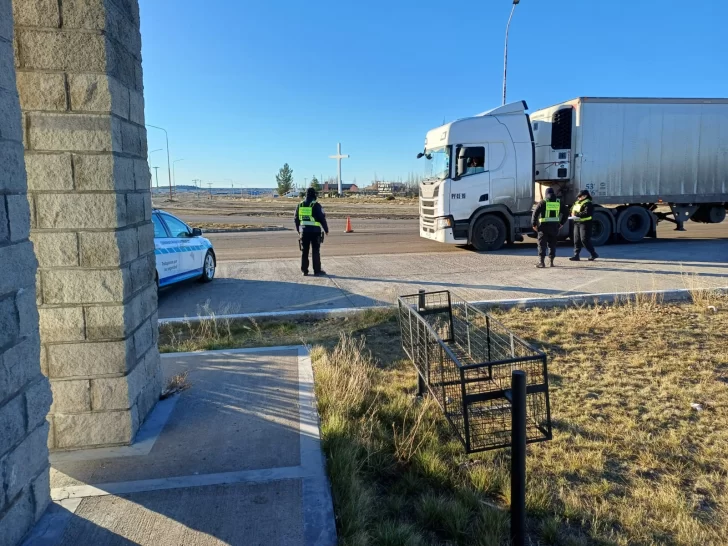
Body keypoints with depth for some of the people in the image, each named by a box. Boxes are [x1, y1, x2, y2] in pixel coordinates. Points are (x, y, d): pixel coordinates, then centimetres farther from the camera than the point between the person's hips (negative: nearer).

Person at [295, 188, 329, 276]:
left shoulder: (300, 205, 6)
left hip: (304, 231, 4)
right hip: (315, 231, -4)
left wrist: (298, 229, 25)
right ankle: (317, 271, 3)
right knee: (316, 251, 1)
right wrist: (326, 229, 3)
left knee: (304, 251, 10)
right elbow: (322, 218, -9)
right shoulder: (316, 205, -9)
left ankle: (304, 270, 12)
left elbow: (296, 219, 12)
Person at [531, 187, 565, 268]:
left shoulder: (543, 203, -5)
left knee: (542, 245, -1)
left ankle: (541, 262, -8)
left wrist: (534, 224, -2)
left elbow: (535, 214, -10)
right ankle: (551, 261, 14)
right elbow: (565, 214, 12)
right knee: (552, 244, 13)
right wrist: (561, 224, 16)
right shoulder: (558, 203, 8)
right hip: (555, 227, 4)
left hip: (544, 226, -3)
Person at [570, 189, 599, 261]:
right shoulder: (577, 203, 17)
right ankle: (576, 255, 10)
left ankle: (593, 254, 2)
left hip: (585, 223, -9)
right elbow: (572, 210, 22)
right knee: (576, 240, 7)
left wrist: (577, 214, -24)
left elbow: (587, 213, -22)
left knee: (585, 240, -9)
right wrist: (573, 214, 0)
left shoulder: (588, 203, -10)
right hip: (577, 223, 9)